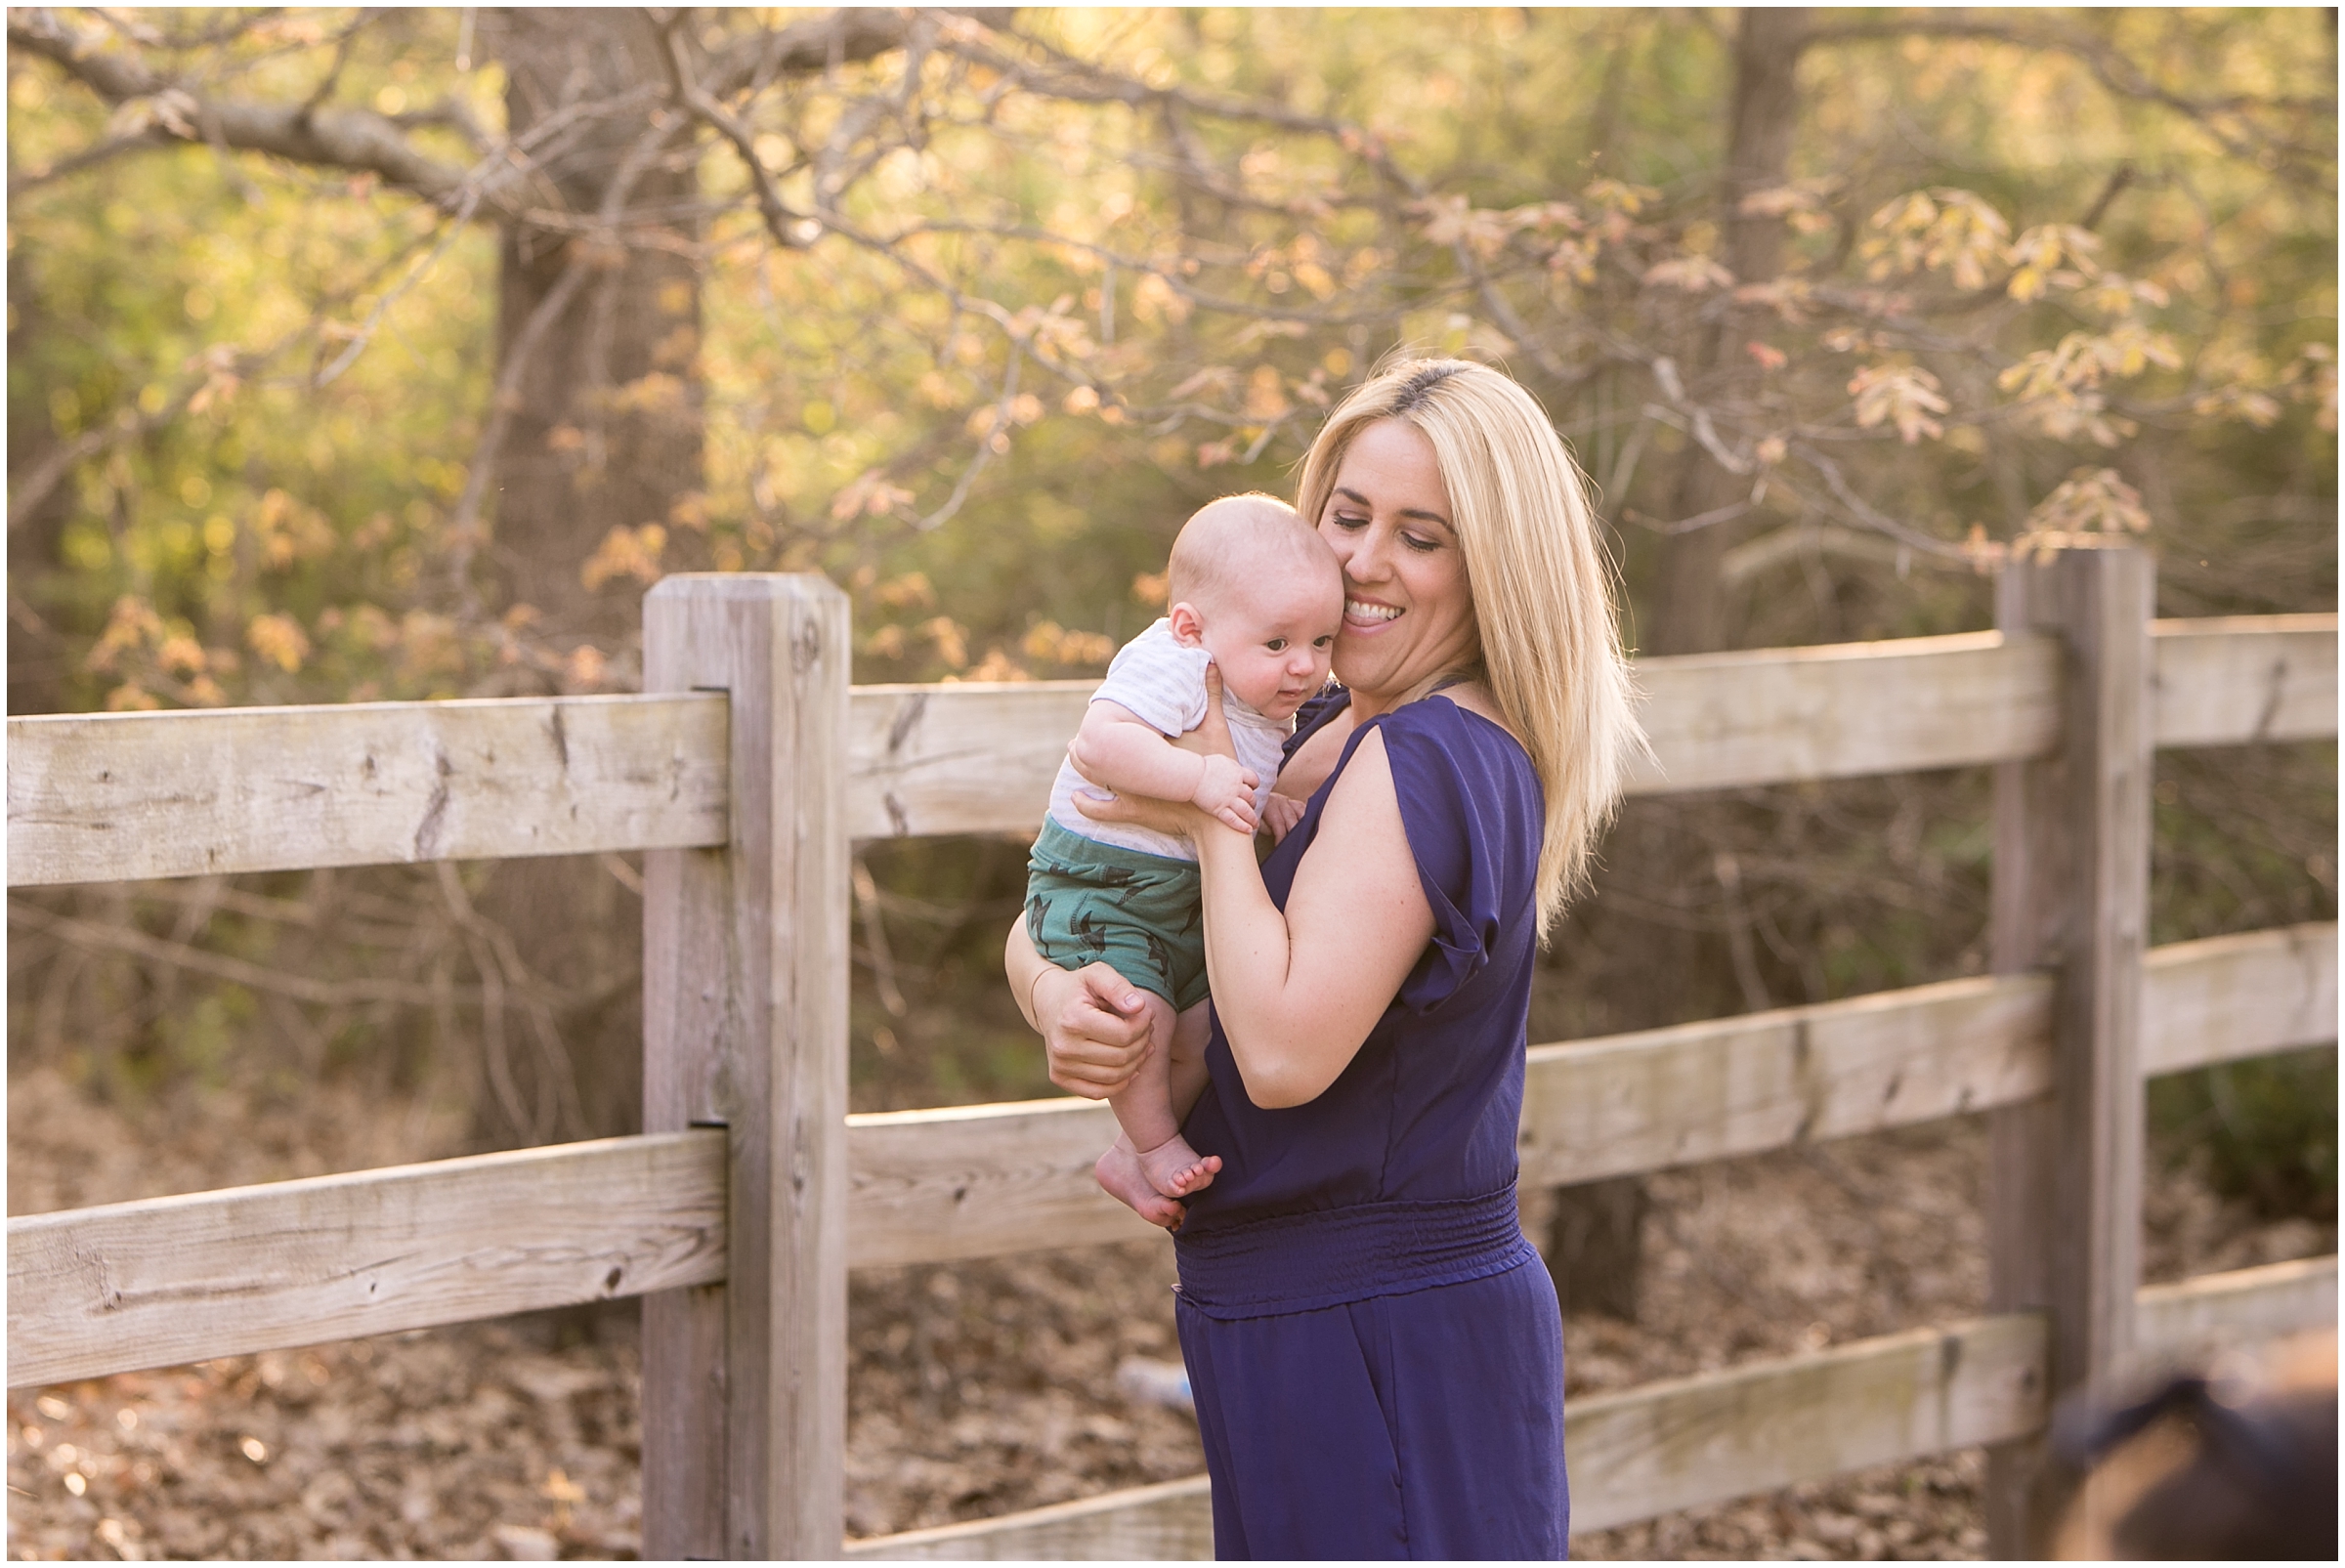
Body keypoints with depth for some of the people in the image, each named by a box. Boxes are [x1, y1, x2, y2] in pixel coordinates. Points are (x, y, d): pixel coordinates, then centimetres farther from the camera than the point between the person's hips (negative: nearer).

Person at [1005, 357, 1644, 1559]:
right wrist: (1056, 999, -11)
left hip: (1379, 1350, -10)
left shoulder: (1423, 763, -17)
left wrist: (1215, 813, -16)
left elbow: (1285, 1050, -27)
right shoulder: (1313, 736, 11)